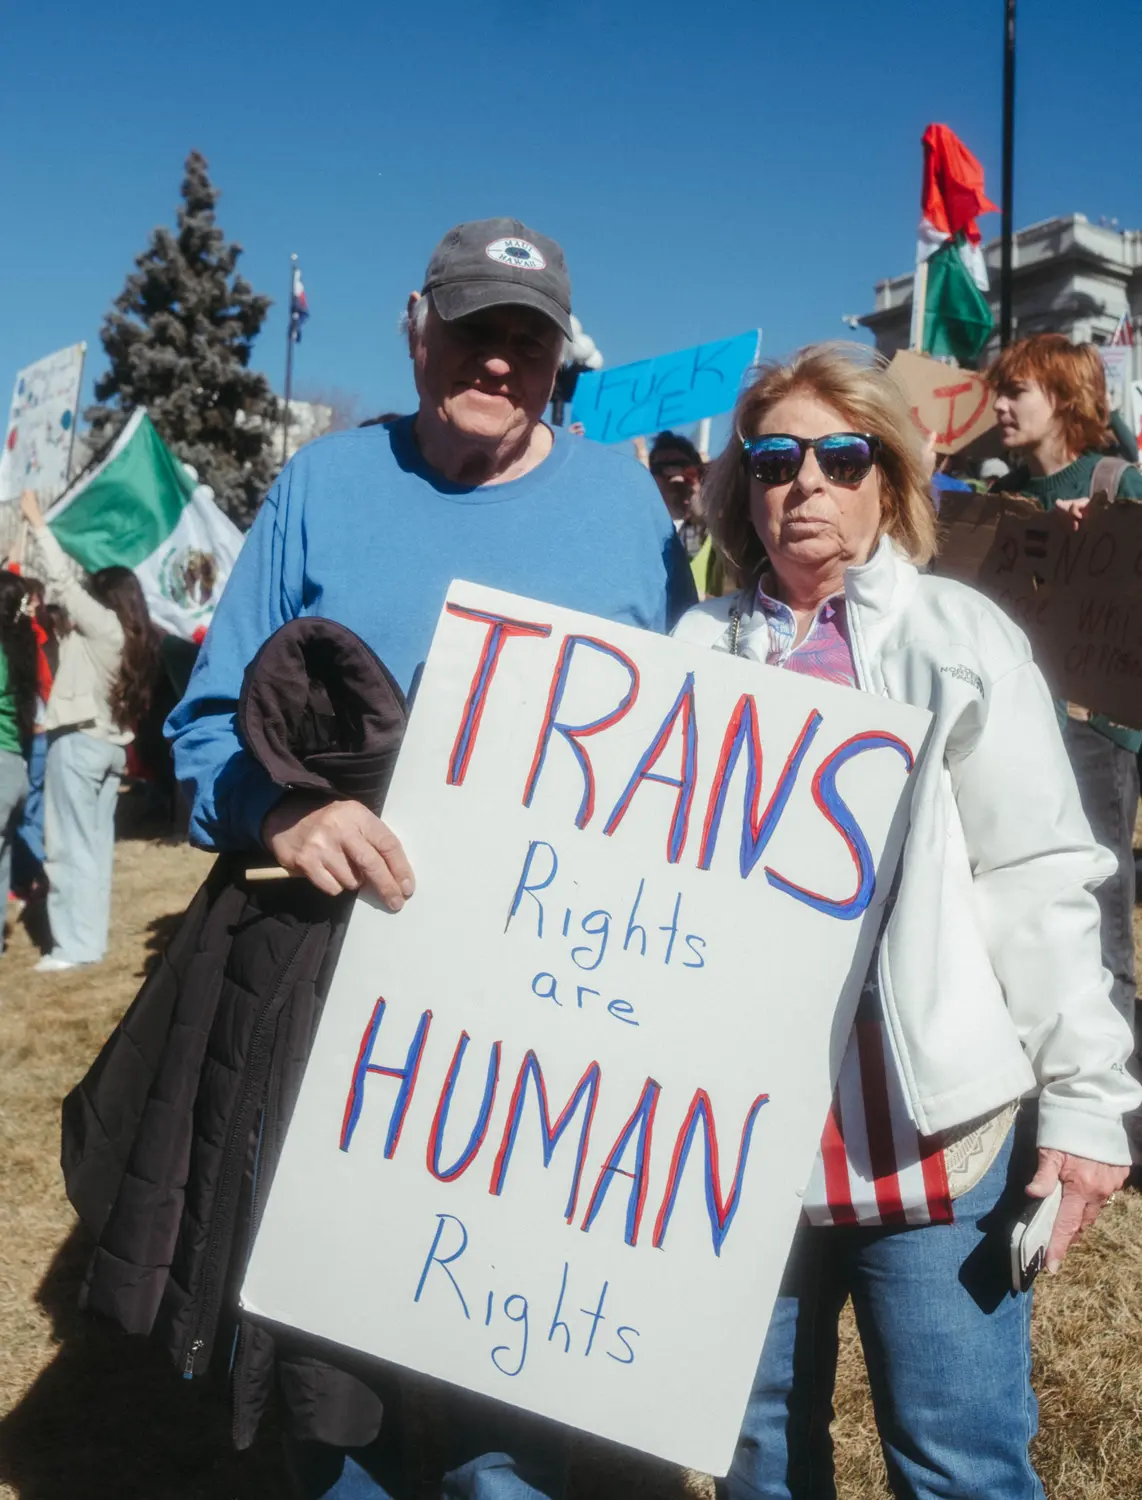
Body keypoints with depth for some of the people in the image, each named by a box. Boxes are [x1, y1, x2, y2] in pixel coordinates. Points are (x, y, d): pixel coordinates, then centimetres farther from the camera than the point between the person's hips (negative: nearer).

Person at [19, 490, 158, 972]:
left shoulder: (101, 623, -9)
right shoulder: (134, 637, 11)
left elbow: (63, 580, -10)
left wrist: (36, 521, -3)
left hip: (79, 742, -8)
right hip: (110, 744, 8)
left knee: (70, 845, -6)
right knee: (95, 845, 9)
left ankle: (75, 943, -6)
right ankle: (91, 937, 11)